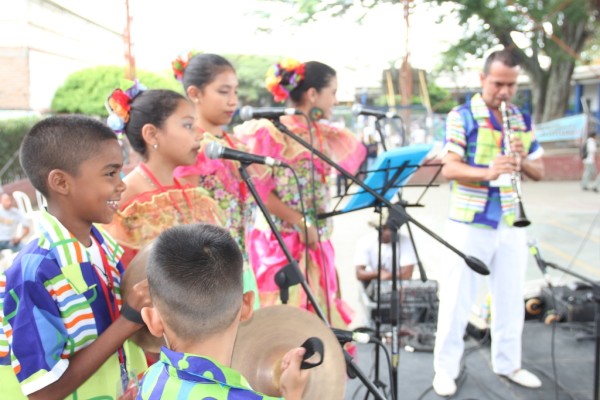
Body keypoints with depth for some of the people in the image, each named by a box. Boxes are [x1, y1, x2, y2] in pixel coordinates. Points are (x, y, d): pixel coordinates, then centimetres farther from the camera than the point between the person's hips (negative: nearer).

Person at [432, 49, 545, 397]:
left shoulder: (523, 120, 9)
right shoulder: (462, 116, -6)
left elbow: (539, 172, 11)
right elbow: (449, 168, -16)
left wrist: (523, 160, -12)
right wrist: (486, 172, -33)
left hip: (511, 224, 5)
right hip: (469, 224, -5)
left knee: (511, 297, 14)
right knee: (457, 298, 2)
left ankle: (509, 363, 31)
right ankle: (446, 368, 15)